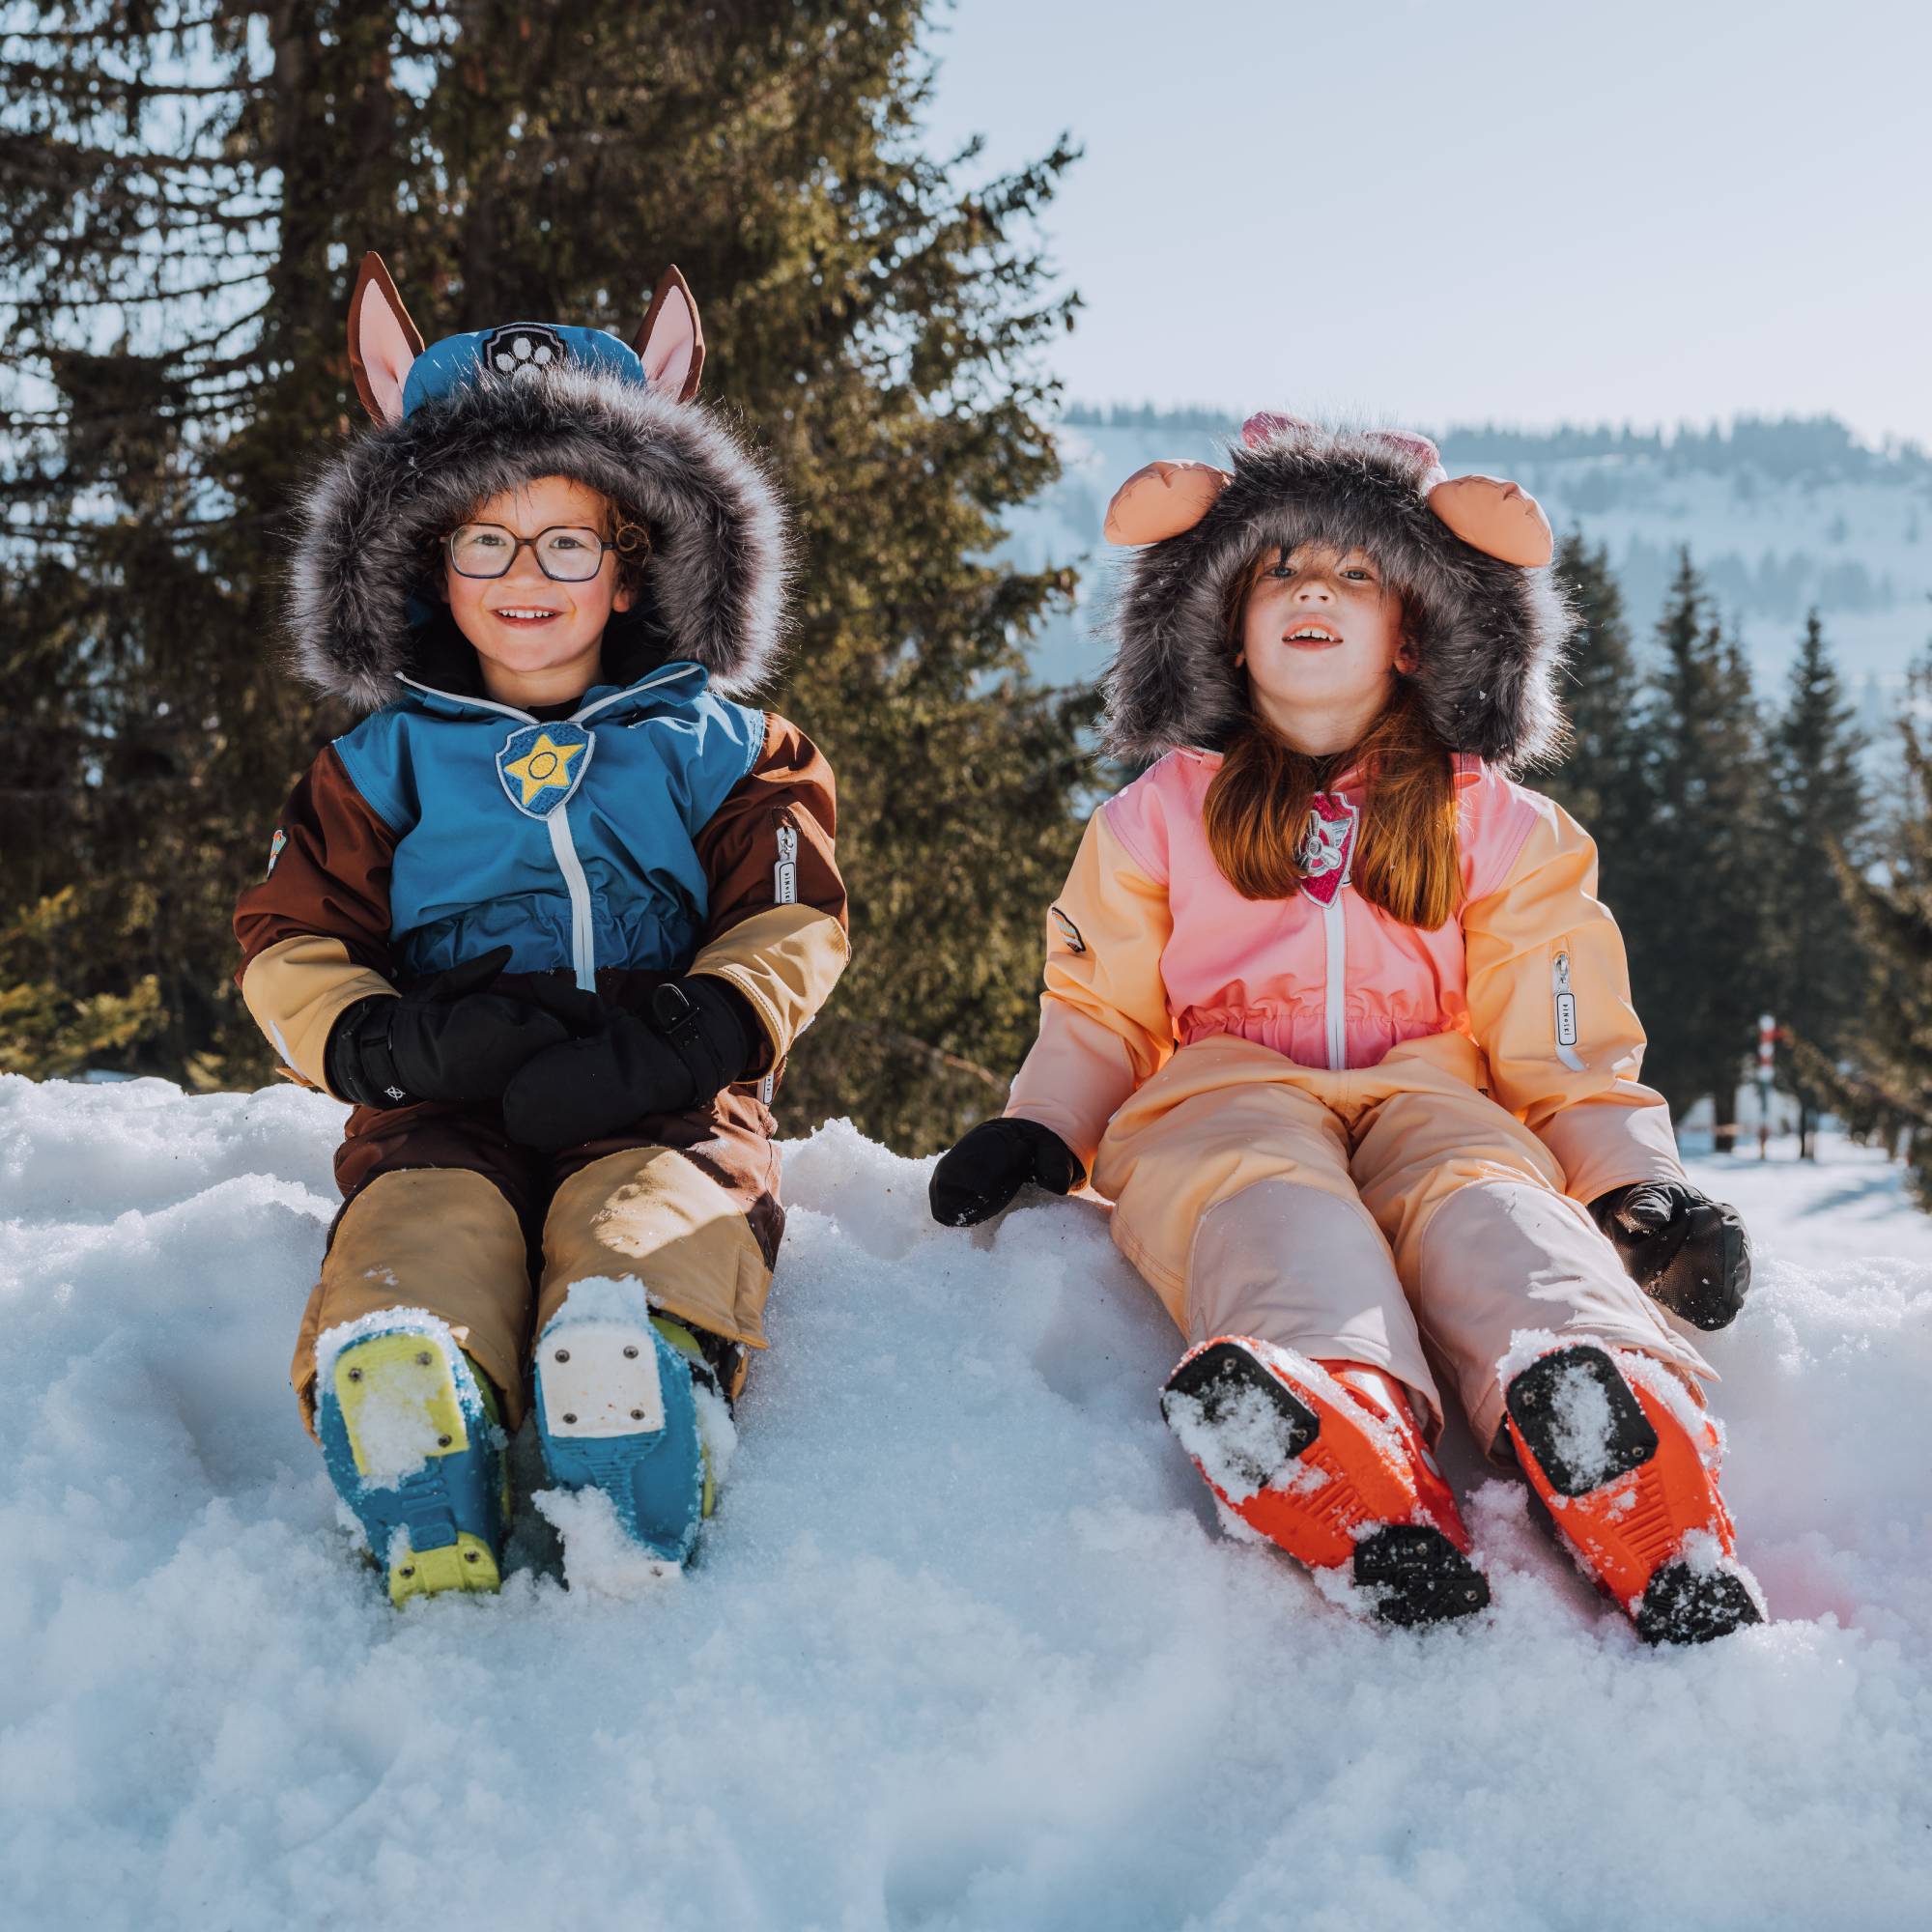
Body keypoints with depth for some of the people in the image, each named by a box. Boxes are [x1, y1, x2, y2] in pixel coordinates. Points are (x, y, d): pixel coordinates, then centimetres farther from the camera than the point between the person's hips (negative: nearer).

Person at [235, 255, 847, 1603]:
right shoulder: (385, 762, 21)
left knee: (626, 1324, -37)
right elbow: (290, 948, 15)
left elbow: (791, 930, 7)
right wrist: (392, 1042, -10)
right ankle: (436, 1579, -39)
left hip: (659, 1111, -1)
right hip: (444, 1119, 1)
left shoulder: (712, 745, 18)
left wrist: (675, 1037, -15)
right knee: (396, 1321, -35)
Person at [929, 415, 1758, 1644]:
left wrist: (1640, 1185, -1)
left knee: (1489, 1212, -37)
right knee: (1267, 1206, -38)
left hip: (1430, 1103, 0)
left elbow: (1568, 1045, 17)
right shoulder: (1162, 812, 24)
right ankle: (1389, 1540, -67)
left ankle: (1684, 1578, -62)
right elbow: (1103, 1014, 24)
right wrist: (1036, 1136, 3)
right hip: (1224, 1104, 0)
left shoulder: (1495, 825, 21)